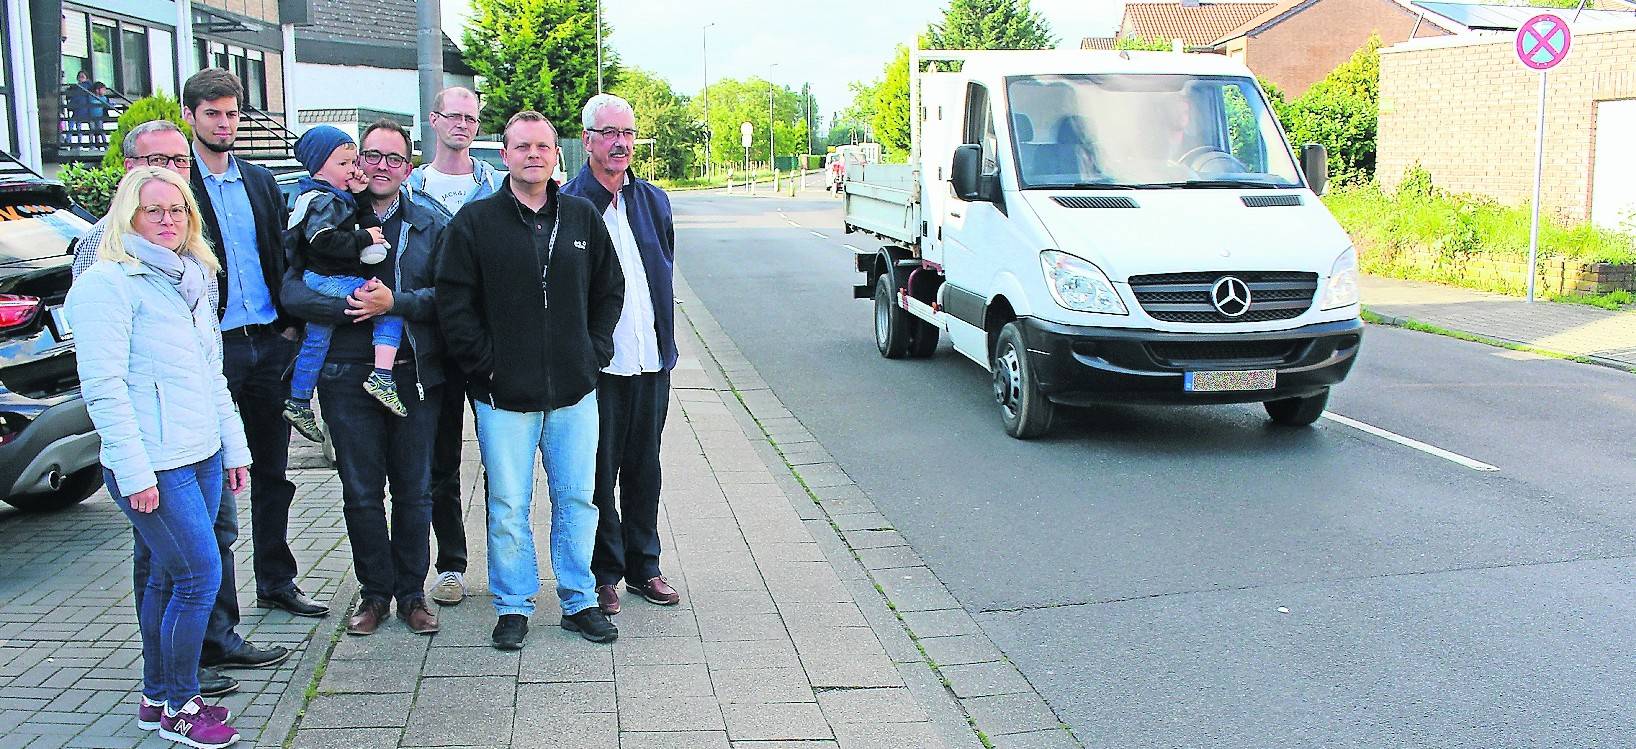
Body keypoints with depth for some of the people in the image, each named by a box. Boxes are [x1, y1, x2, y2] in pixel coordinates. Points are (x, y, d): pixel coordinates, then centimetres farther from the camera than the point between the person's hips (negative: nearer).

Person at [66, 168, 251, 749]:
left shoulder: (189, 281, 16)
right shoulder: (107, 283, -10)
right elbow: (104, 386, -15)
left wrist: (233, 448, 19)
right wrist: (134, 472, -18)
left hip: (201, 458, 8)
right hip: (154, 467, -8)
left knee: (168, 577, 13)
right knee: (200, 576, -7)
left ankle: (157, 698, 23)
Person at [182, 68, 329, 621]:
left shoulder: (260, 181, 13)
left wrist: (289, 325, 5)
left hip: (268, 342, 5)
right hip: (214, 347, -5)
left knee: (272, 472, 13)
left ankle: (276, 582, 26)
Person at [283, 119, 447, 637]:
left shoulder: (431, 224, 6)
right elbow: (292, 291, -5)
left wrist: (395, 302, -20)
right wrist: (348, 307, -19)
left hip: (415, 373, 0)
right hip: (348, 375, 0)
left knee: (413, 490, 8)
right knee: (361, 492, 7)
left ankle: (411, 592, 21)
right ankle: (375, 591, 22)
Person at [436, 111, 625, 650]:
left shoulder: (583, 218, 8)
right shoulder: (476, 221, -1)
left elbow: (609, 291, 15)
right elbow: (454, 304, -3)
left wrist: (594, 353, 5)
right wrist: (487, 366, -8)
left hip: (574, 392, 3)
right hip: (504, 397, -2)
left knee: (577, 500, 9)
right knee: (508, 507, 4)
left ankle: (579, 601, 22)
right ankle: (513, 606, 19)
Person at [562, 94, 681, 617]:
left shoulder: (653, 200, 10)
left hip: (651, 358, 5)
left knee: (644, 467, 14)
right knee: (598, 473, 5)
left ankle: (643, 567, 27)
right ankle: (604, 574, 18)